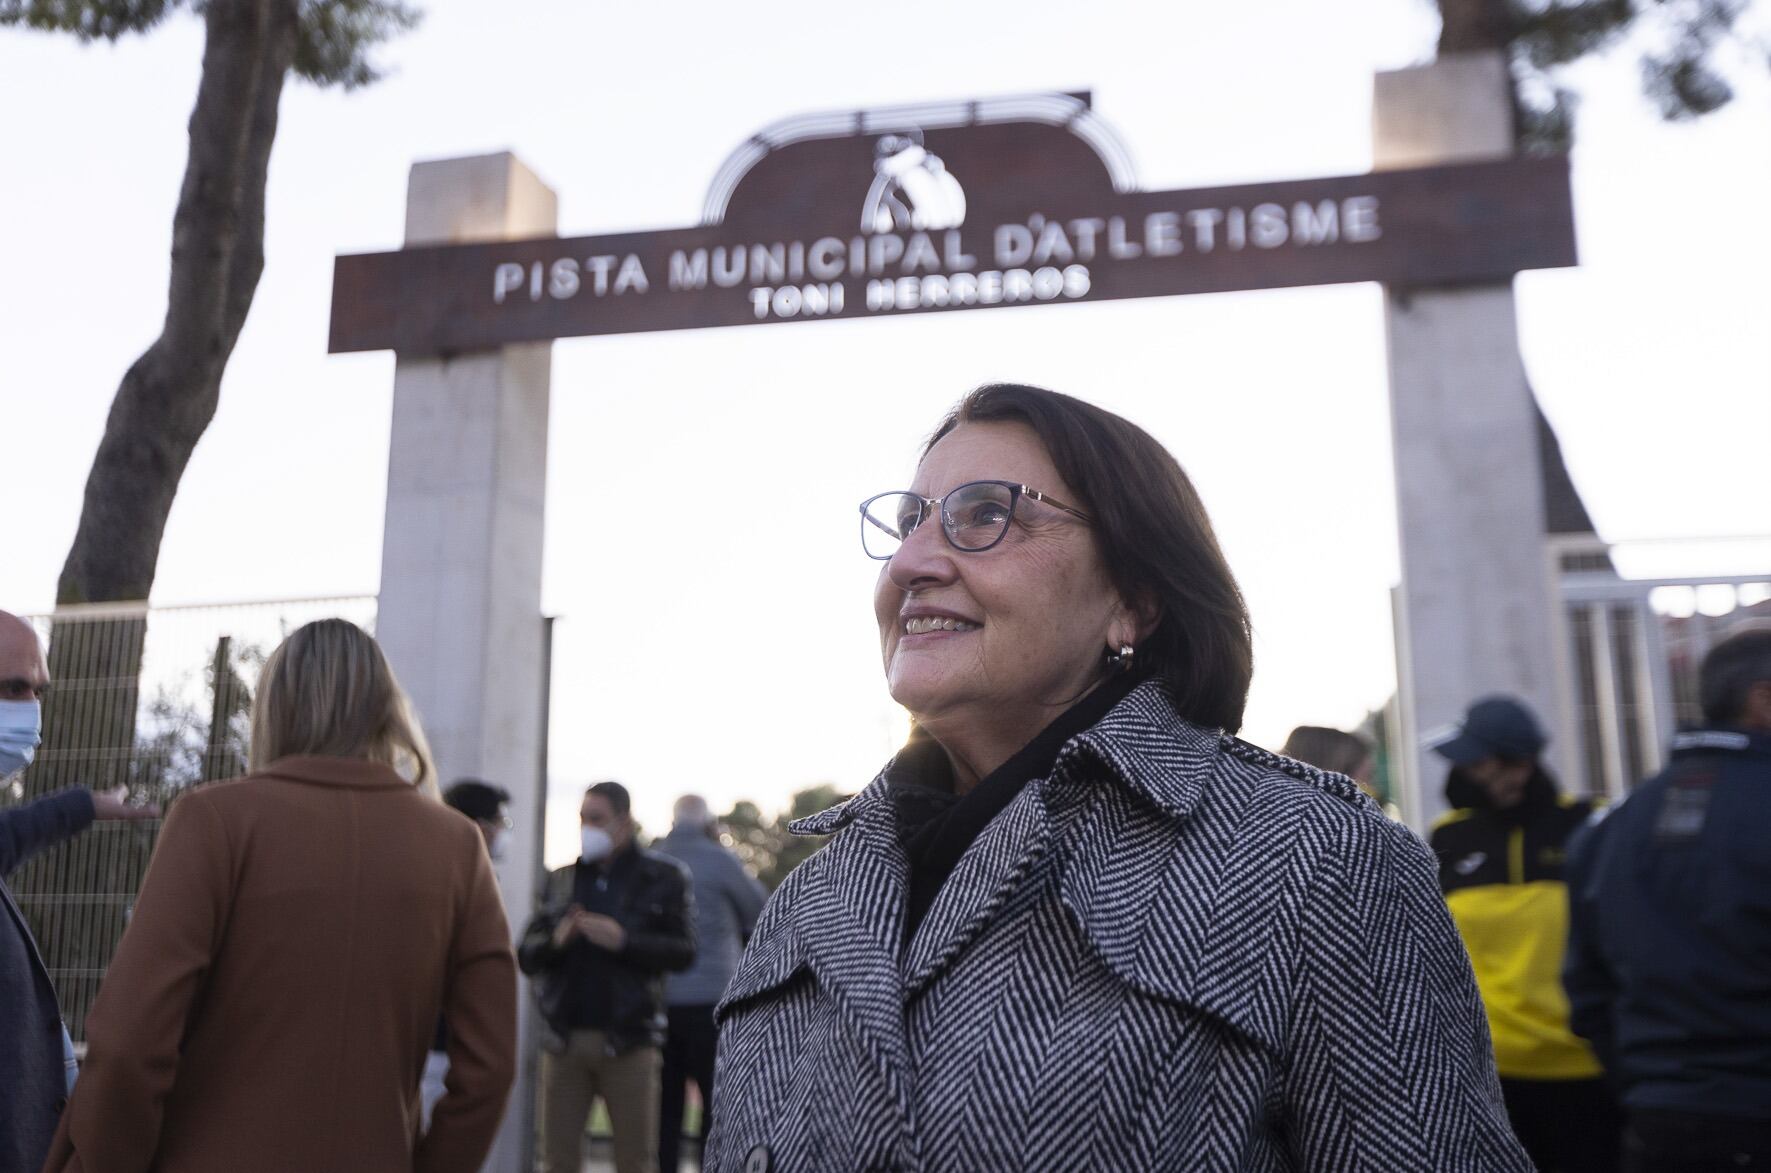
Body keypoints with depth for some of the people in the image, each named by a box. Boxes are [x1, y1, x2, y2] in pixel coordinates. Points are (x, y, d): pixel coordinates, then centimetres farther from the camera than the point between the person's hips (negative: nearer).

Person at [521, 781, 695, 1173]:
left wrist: (623, 941, -19)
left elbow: (684, 952, -5)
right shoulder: (561, 880, 13)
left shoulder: (663, 877, 2)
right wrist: (555, 940, -12)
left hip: (628, 1039, -3)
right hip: (565, 1038, 3)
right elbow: (526, 956, 9)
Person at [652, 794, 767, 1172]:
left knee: (665, 1105, 7)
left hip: (656, 999, 4)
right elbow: (761, 912, 7)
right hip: (709, 1000, -4)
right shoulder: (718, 861, -5)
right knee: (719, 1102, 3)